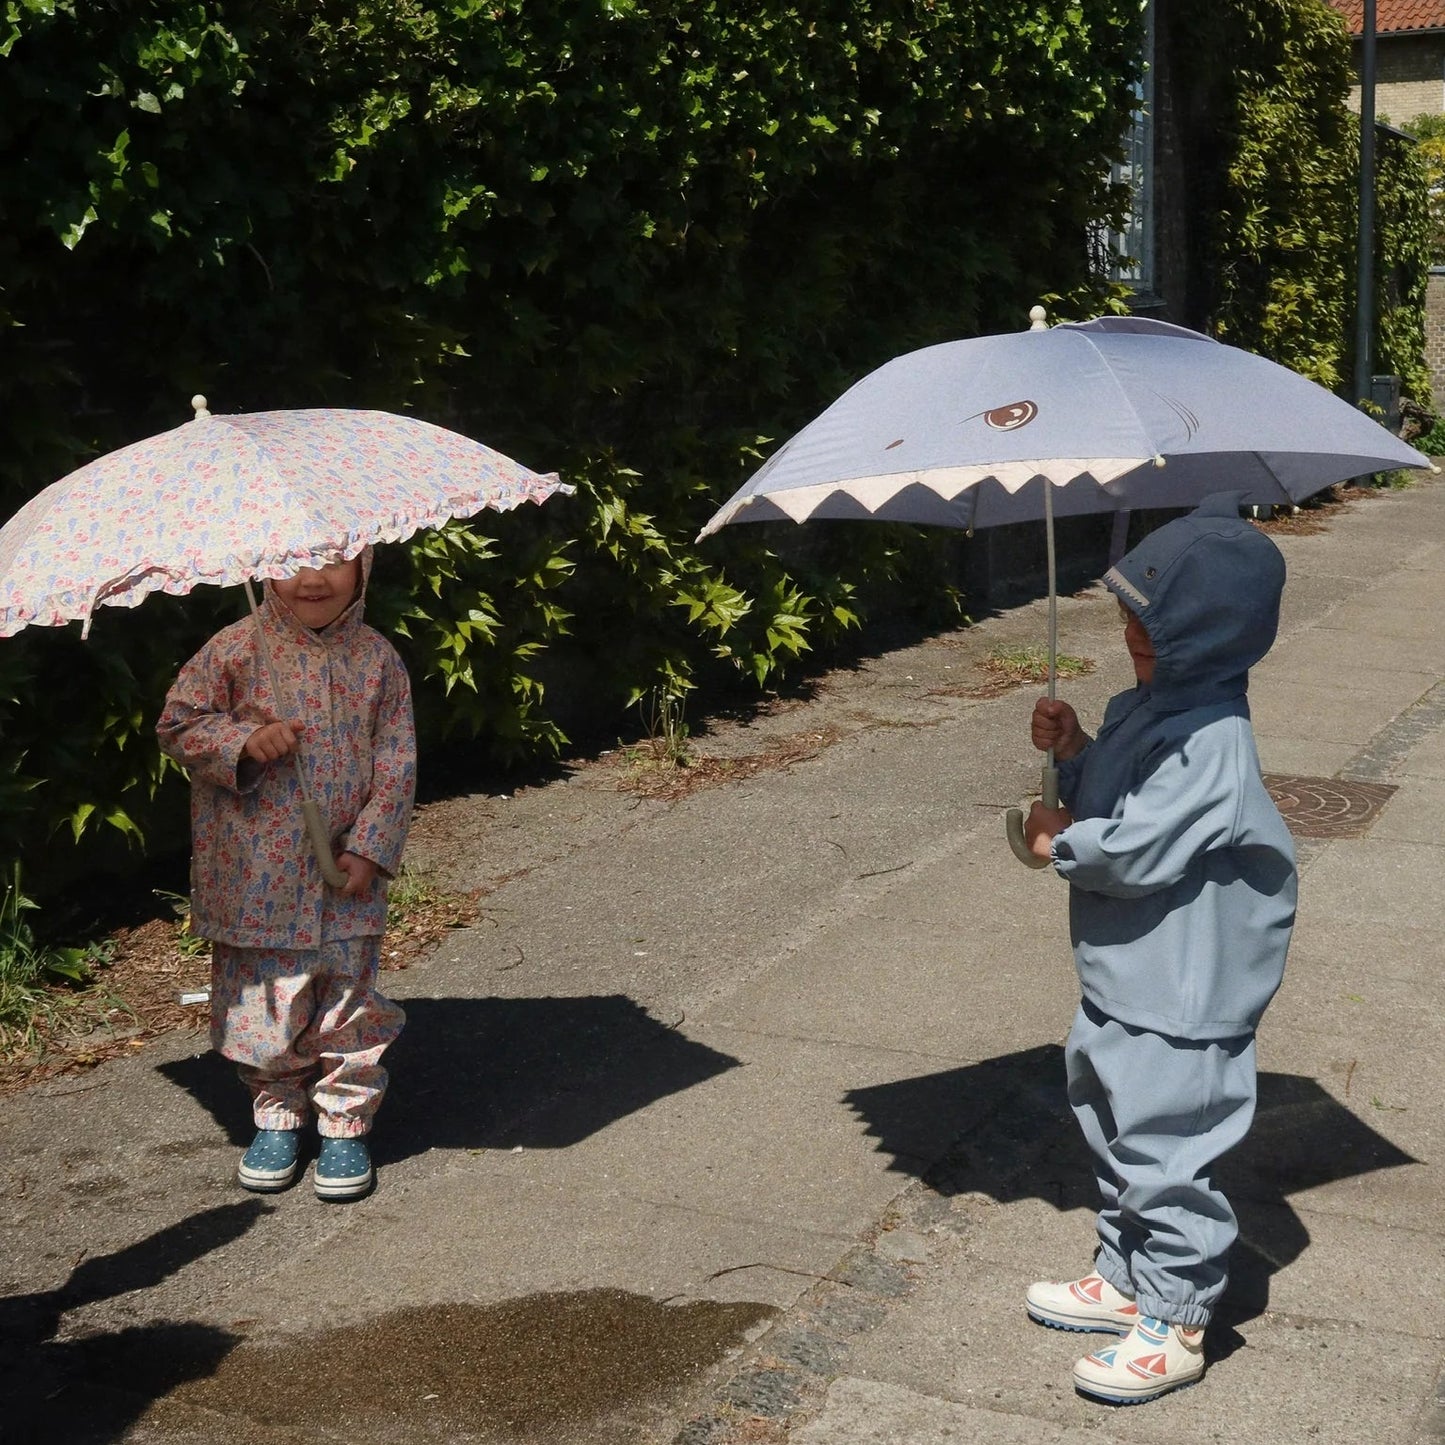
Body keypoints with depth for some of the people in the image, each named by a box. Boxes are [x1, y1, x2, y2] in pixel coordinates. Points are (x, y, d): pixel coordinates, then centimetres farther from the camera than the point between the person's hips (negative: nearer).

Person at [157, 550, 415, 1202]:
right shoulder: (235, 649, -4)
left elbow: (397, 763, 0)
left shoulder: (376, 658, 0)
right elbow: (176, 725, -2)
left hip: (347, 877, 1)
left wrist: (370, 847, -8)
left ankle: (346, 1125, 23)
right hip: (255, 879, -1)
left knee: (350, 1007, 6)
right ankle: (277, 1114, 28)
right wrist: (244, 740, -19)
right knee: (264, 1006, 7)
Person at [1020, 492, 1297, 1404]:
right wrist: (1071, 750, -3)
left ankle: (1175, 1325, 19)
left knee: (1165, 1158, 3)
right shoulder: (1145, 707, 5)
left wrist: (1058, 841, -11)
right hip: (1125, 982, 10)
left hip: (1178, 1004, -10)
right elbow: (1107, 799, 15)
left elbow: (1132, 849, -28)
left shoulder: (1213, 745, -25)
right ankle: (1124, 1279, 40)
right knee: (1118, 1139, 23)